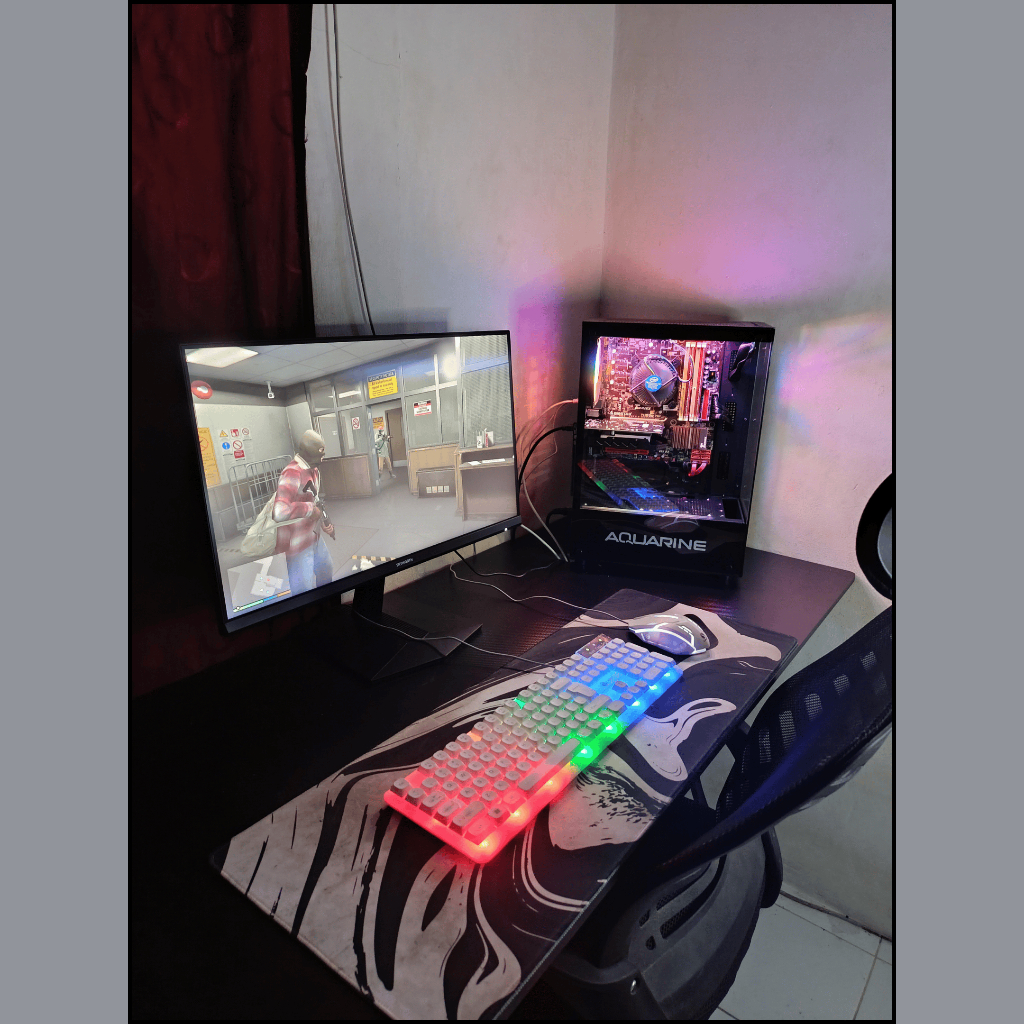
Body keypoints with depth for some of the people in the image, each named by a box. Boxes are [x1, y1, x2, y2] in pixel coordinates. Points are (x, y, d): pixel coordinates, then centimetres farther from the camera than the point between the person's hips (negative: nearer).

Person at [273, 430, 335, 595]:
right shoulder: (292, 473, -28)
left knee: (327, 571, 28)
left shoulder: (314, 470, 5)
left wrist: (325, 523, 7)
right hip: (297, 544, -10)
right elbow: (280, 512, -43)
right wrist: (310, 509, -29)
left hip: (315, 537, 10)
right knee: (305, 590, -1)